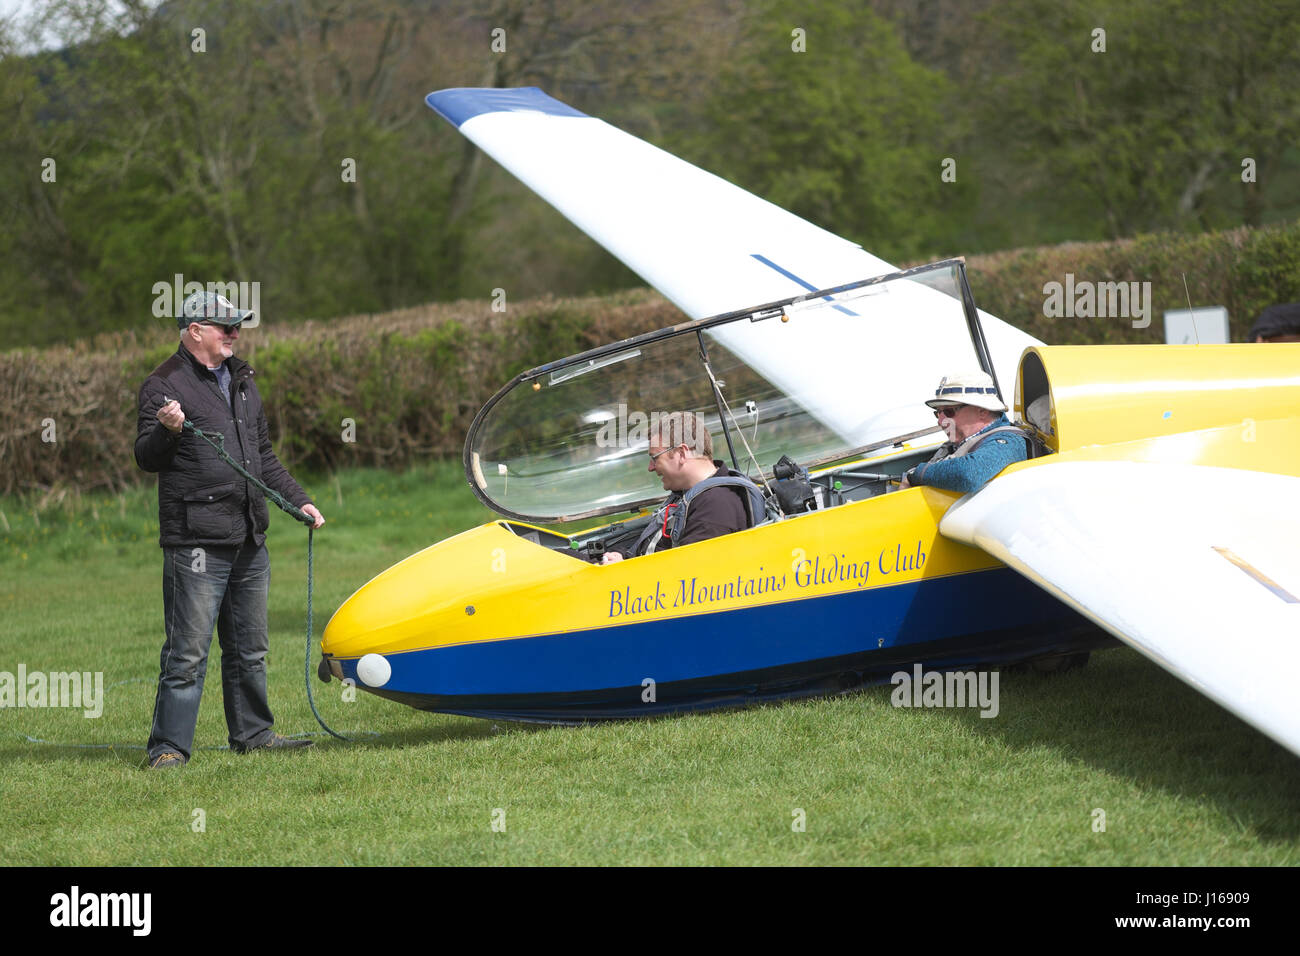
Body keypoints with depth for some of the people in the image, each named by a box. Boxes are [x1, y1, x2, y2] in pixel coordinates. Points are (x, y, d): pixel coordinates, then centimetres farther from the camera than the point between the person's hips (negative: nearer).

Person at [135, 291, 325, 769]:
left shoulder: (241, 380, 19)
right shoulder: (165, 384, -5)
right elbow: (146, 458, -10)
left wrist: (298, 499, 22)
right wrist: (166, 430, -29)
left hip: (248, 541, 8)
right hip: (195, 542, -8)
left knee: (249, 648, 15)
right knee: (188, 651, -9)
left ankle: (252, 732, 25)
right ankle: (169, 745, -6)